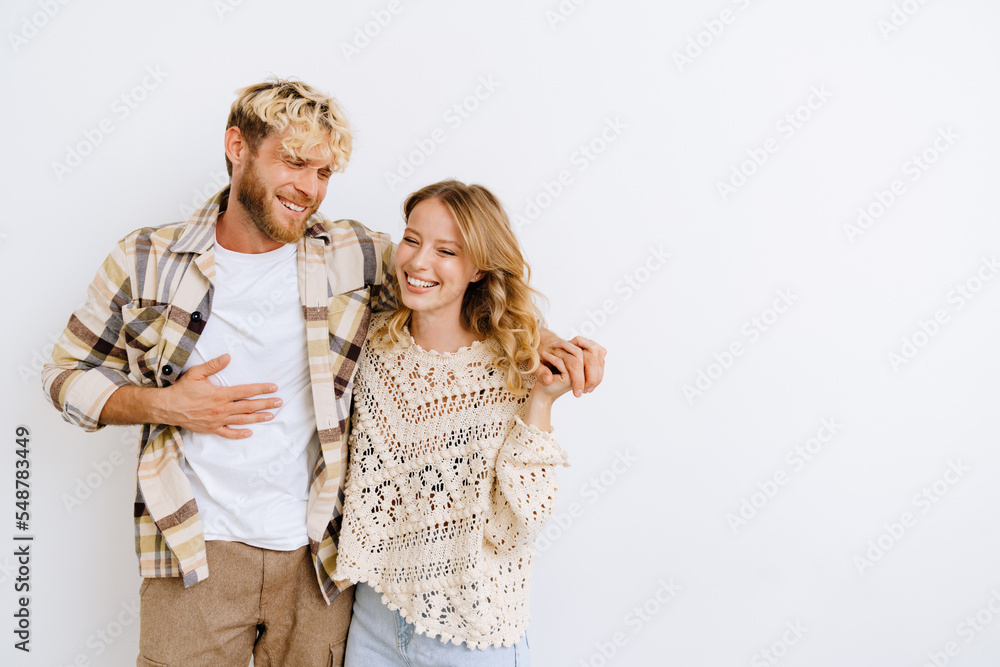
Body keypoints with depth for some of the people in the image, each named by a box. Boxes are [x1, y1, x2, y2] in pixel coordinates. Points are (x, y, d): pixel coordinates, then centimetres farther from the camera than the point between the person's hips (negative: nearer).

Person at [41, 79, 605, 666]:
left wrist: (544, 342, -9)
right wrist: (162, 404, -11)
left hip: (320, 560, 1)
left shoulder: (357, 257, -3)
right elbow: (69, 374, 7)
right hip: (194, 557, 0)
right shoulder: (147, 262, -2)